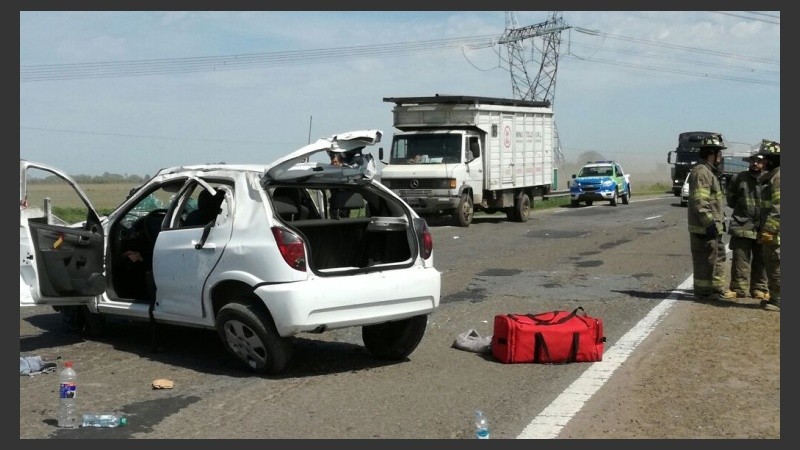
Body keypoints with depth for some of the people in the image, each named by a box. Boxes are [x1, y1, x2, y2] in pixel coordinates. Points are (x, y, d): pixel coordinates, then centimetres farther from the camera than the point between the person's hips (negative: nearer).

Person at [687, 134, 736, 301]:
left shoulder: (711, 171, 18)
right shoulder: (701, 172, -17)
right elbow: (699, 201, -24)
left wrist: (719, 221, 24)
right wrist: (709, 222, -26)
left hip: (713, 226, 11)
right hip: (704, 227, -11)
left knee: (718, 256, 18)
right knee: (706, 259, -4)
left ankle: (717, 287, 28)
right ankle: (703, 291, 4)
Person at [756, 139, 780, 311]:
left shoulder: (778, 177, -16)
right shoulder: (771, 176, 17)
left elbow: (778, 207, -23)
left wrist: (769, 230, -24)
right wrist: (763, 227, 24)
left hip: (775, 232, -10)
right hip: (771, 230, 10)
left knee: (775, 266, -5)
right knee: (771, 263, 15)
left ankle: (778, 300, 0)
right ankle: (774, 297, 22)